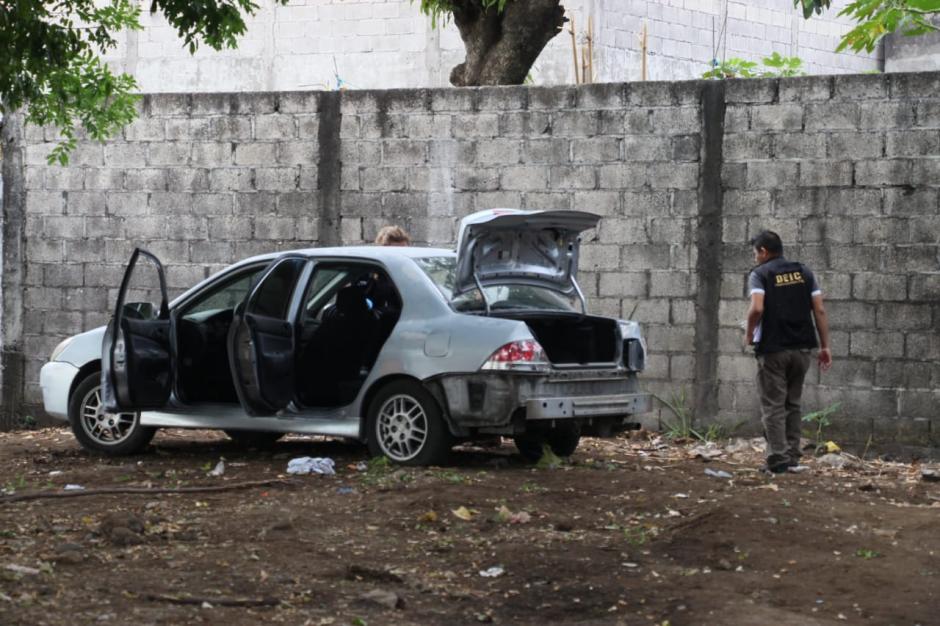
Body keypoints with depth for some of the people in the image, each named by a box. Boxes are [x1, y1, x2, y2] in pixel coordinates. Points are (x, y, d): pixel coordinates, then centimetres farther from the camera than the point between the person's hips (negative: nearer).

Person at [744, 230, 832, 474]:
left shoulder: (760, 274, -4)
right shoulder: (804, 272, 10)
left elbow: (757, 308, -20)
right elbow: (819, 310, 3)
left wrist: (749, 334, -3)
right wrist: (825, 346, 5)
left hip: (773, 349, -5)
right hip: (801, 348, 5)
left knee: (773, 406, 0)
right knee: (792, 404, 16)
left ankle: (778, 460, -4)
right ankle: (793, 457, 15)